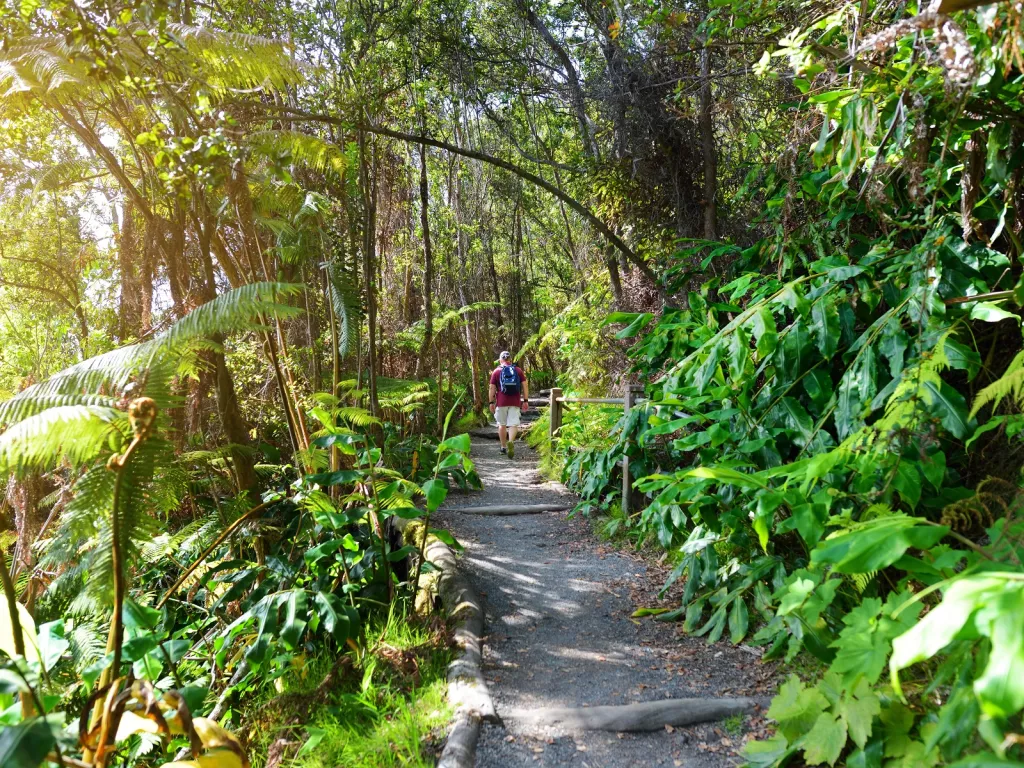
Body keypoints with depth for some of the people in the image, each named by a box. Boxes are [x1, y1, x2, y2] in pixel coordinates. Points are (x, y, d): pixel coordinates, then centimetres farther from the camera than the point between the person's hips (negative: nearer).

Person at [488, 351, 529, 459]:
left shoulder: (496, 371, 3)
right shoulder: (518, 370, 7)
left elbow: (492, 389, 0)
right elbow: (525, 386, 2)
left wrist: (491, 403, 4)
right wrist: (526, 401, 4)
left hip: (501, 402, 0)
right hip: (515, 402, 0)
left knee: (502, 424, 13)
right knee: (513, 424, -3)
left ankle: (503, 447, 20)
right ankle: (511, 442, -28)